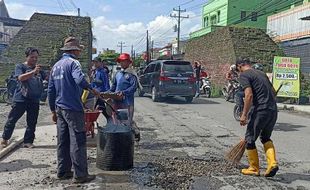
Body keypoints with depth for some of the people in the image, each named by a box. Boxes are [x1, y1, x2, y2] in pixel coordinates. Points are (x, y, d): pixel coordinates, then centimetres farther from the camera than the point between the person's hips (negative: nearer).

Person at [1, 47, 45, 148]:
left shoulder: (38, 68, 13)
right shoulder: (20, 66, -1)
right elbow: (20, 77, -20)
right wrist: (33, 72, -34)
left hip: (34, 100, 4)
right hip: (20, 99, -4)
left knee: (32, 122, 4)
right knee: (12, 119, 5)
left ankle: (28, 141, 12)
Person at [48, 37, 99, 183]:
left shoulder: (56, 66, 15)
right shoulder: (73, 62, -9)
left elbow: (51, 90, 18)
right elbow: (79, 79, -31)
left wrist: (53, 110, 22)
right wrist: (91, 89, -15)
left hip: (59, 108, 8)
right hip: (73, 108, -8)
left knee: (62, 142, 14)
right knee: (77, 142, -3)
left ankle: (63, 171, 22)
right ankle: (80, 175, 1)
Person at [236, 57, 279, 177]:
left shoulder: (244, 75, -3)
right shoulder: (261, 73, 21)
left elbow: (249, 95, -16)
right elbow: (273, 92, 23)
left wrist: (244, 114, -12)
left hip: (261, 110, -8)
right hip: (273, 110, 8)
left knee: (250, 139, 9)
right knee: (266, 137, 24)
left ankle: (254, 168, 18)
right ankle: (272, 163, 9)